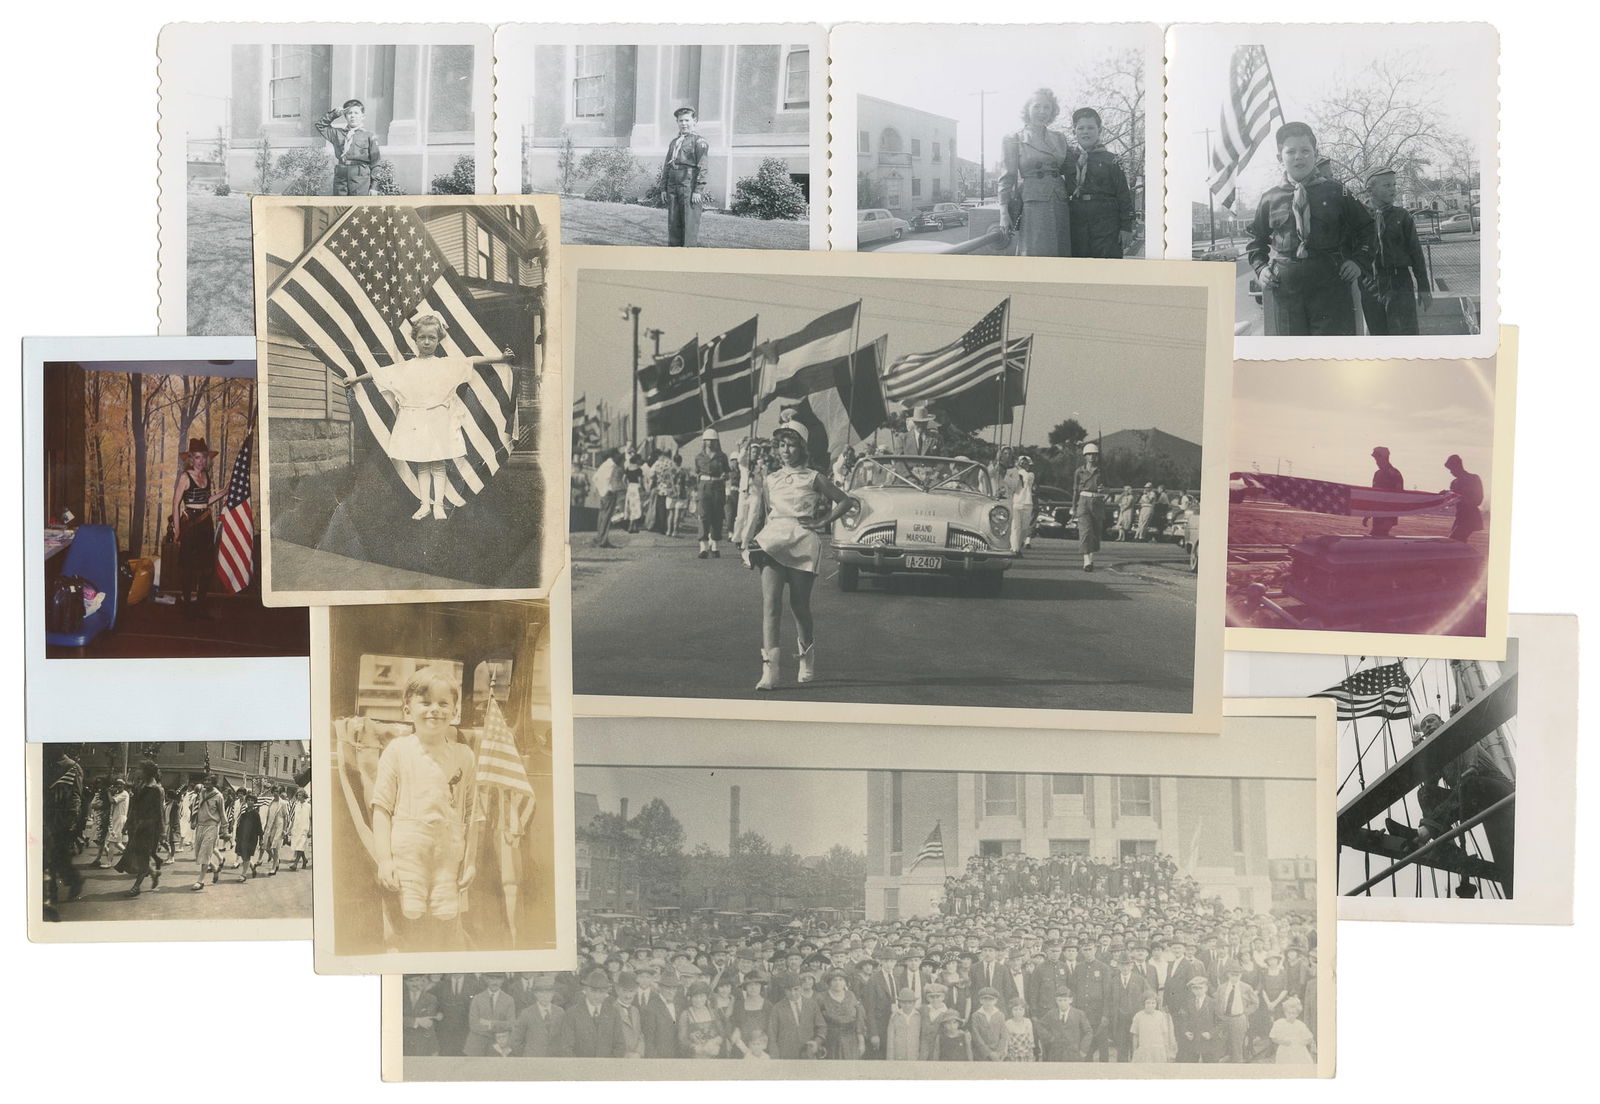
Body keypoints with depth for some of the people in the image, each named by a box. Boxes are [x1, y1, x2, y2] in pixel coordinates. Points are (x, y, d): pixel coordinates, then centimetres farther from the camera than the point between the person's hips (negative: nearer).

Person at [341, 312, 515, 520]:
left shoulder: (447, 365, 2)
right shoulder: (404, 367, 8)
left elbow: (473, 361, -4)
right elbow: (378, 373, 17)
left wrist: (501, 358, -13)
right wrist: (356, 379, 23)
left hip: (438, 421, -2)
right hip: (414, 422, 2)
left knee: (439, 464, 0)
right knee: (421, 465, 6)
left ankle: (438, 504, 4)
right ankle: (425, 504, 10)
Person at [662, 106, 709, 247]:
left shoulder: (699, 142, -1)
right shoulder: (673, 143, 19)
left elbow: (702, 168, -9)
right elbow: (666, 166, 21)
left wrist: (698, 191, -16)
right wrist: (664, 188, 13)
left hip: (690, 187, -7)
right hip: (673, 187, 7)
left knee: (690, 224, -8)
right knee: (673, 224, 7)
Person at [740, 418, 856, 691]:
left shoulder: (813, 479, 6)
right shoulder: (769, 480, 14)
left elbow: (845, 501, 10)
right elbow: (758, 516, 13)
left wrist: (822, 522, 1)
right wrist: (747, 545, 2)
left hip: (803, 544, -2)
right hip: (773, 542, 2)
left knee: (799, 605, 4)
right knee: (770, 604, -12)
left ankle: (807, 660, 28)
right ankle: (769, 670, -18)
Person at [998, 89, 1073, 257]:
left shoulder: (1060, 139, 17)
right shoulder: (1013, 140, 6)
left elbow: (1069, 170, 20)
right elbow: (1007, 178, 1)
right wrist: (1004, 211, -6)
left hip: (1060, 207, 4)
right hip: (1033, 204, -4)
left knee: (1059, 255, 0)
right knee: (1035, 254, -11)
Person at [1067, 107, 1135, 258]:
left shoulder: (1110, 160, 4)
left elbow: (1124, 196, 2)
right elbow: (1062, 195, 15)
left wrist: (1126, 227, -5)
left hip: (1107, 226, -3)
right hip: (1077, 227, 3)